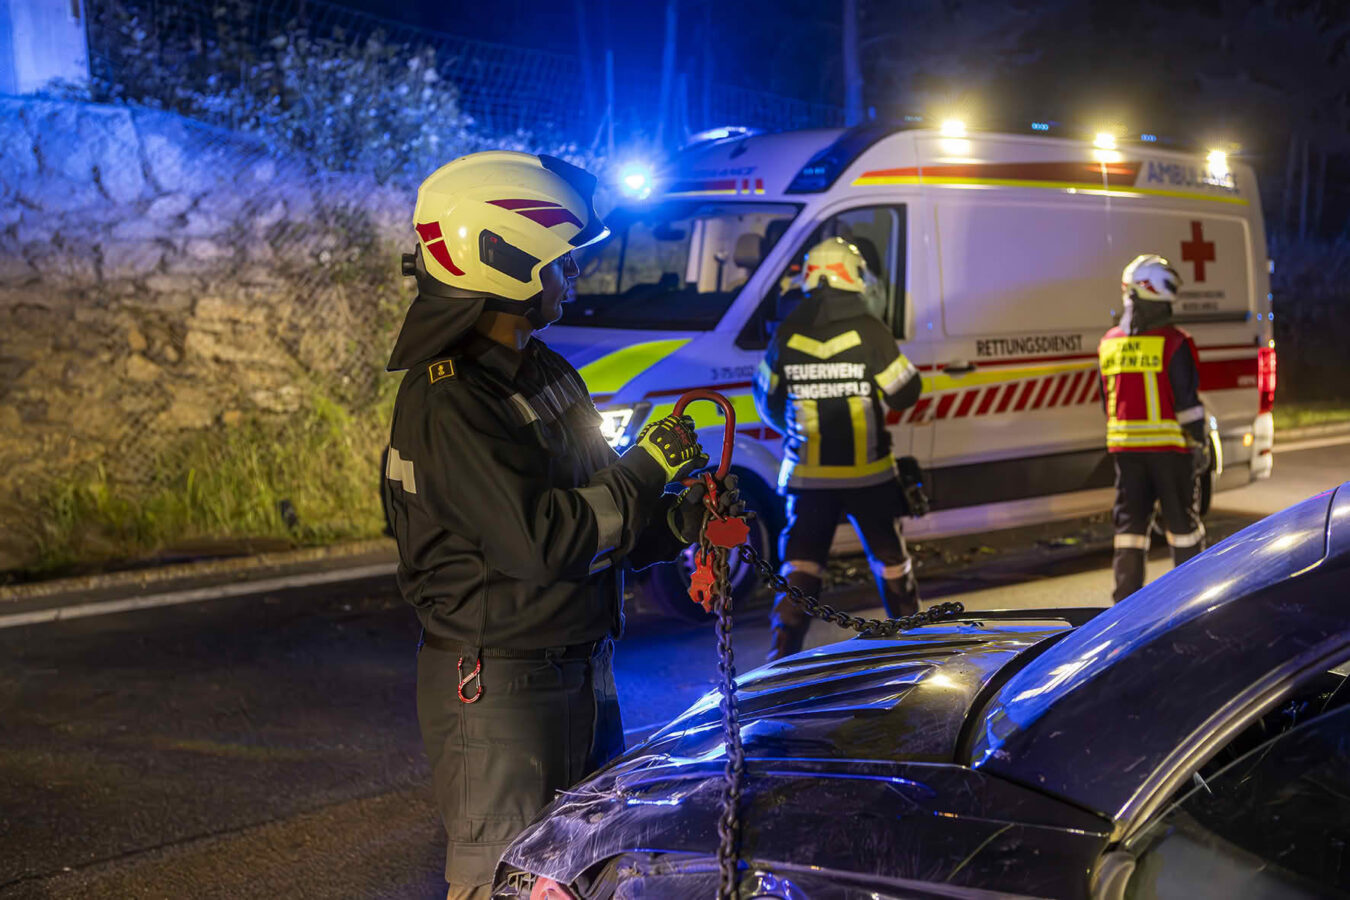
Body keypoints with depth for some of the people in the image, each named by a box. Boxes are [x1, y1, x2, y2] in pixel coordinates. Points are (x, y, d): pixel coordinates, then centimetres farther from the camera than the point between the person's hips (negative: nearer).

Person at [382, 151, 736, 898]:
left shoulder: (542, 371, 10)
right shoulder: (446, 401, -21)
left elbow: (592, 519, 16)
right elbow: (540, 541, -27)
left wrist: (682, 519, -1)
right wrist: (646, 469, -18)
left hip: (580, 668, 9)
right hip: (498, 689, -9)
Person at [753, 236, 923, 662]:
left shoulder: (787, 332, -2)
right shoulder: (868, 331, -11)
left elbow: (767, 398, 9)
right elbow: (905, 393, -7)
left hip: (807, 473, 2)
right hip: (867, 472, -1)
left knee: (800, 562, 6)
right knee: (889, 556, 15)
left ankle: (784, 648, -5)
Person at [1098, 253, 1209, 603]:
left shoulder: (1109, 344, 7)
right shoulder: (1174, 343, -11)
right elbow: (1187, 400, -12)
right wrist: (1200, 443, -4)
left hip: (1124, 445, 4)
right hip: (1168, 444, -4)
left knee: (1129, 522, 7)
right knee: (1182, 522, 7)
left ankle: (1126, 597, 5)